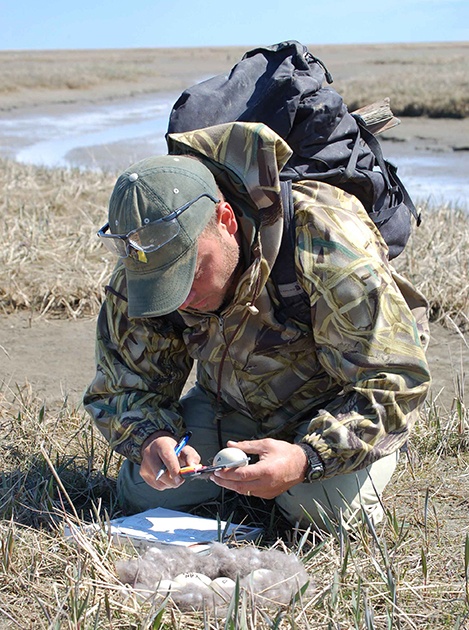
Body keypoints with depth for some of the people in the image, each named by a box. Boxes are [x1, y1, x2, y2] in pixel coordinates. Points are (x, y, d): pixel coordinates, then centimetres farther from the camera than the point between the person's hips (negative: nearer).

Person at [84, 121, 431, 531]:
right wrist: (150, 438, -35)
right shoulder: (137, 275, -21)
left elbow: (394, 384, -31)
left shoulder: (325, 249, -36)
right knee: (143, 494, -11)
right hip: (230, 404, 5)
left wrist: (305, 459, -46)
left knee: (325, 512, -30)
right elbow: (122, 389, -10)